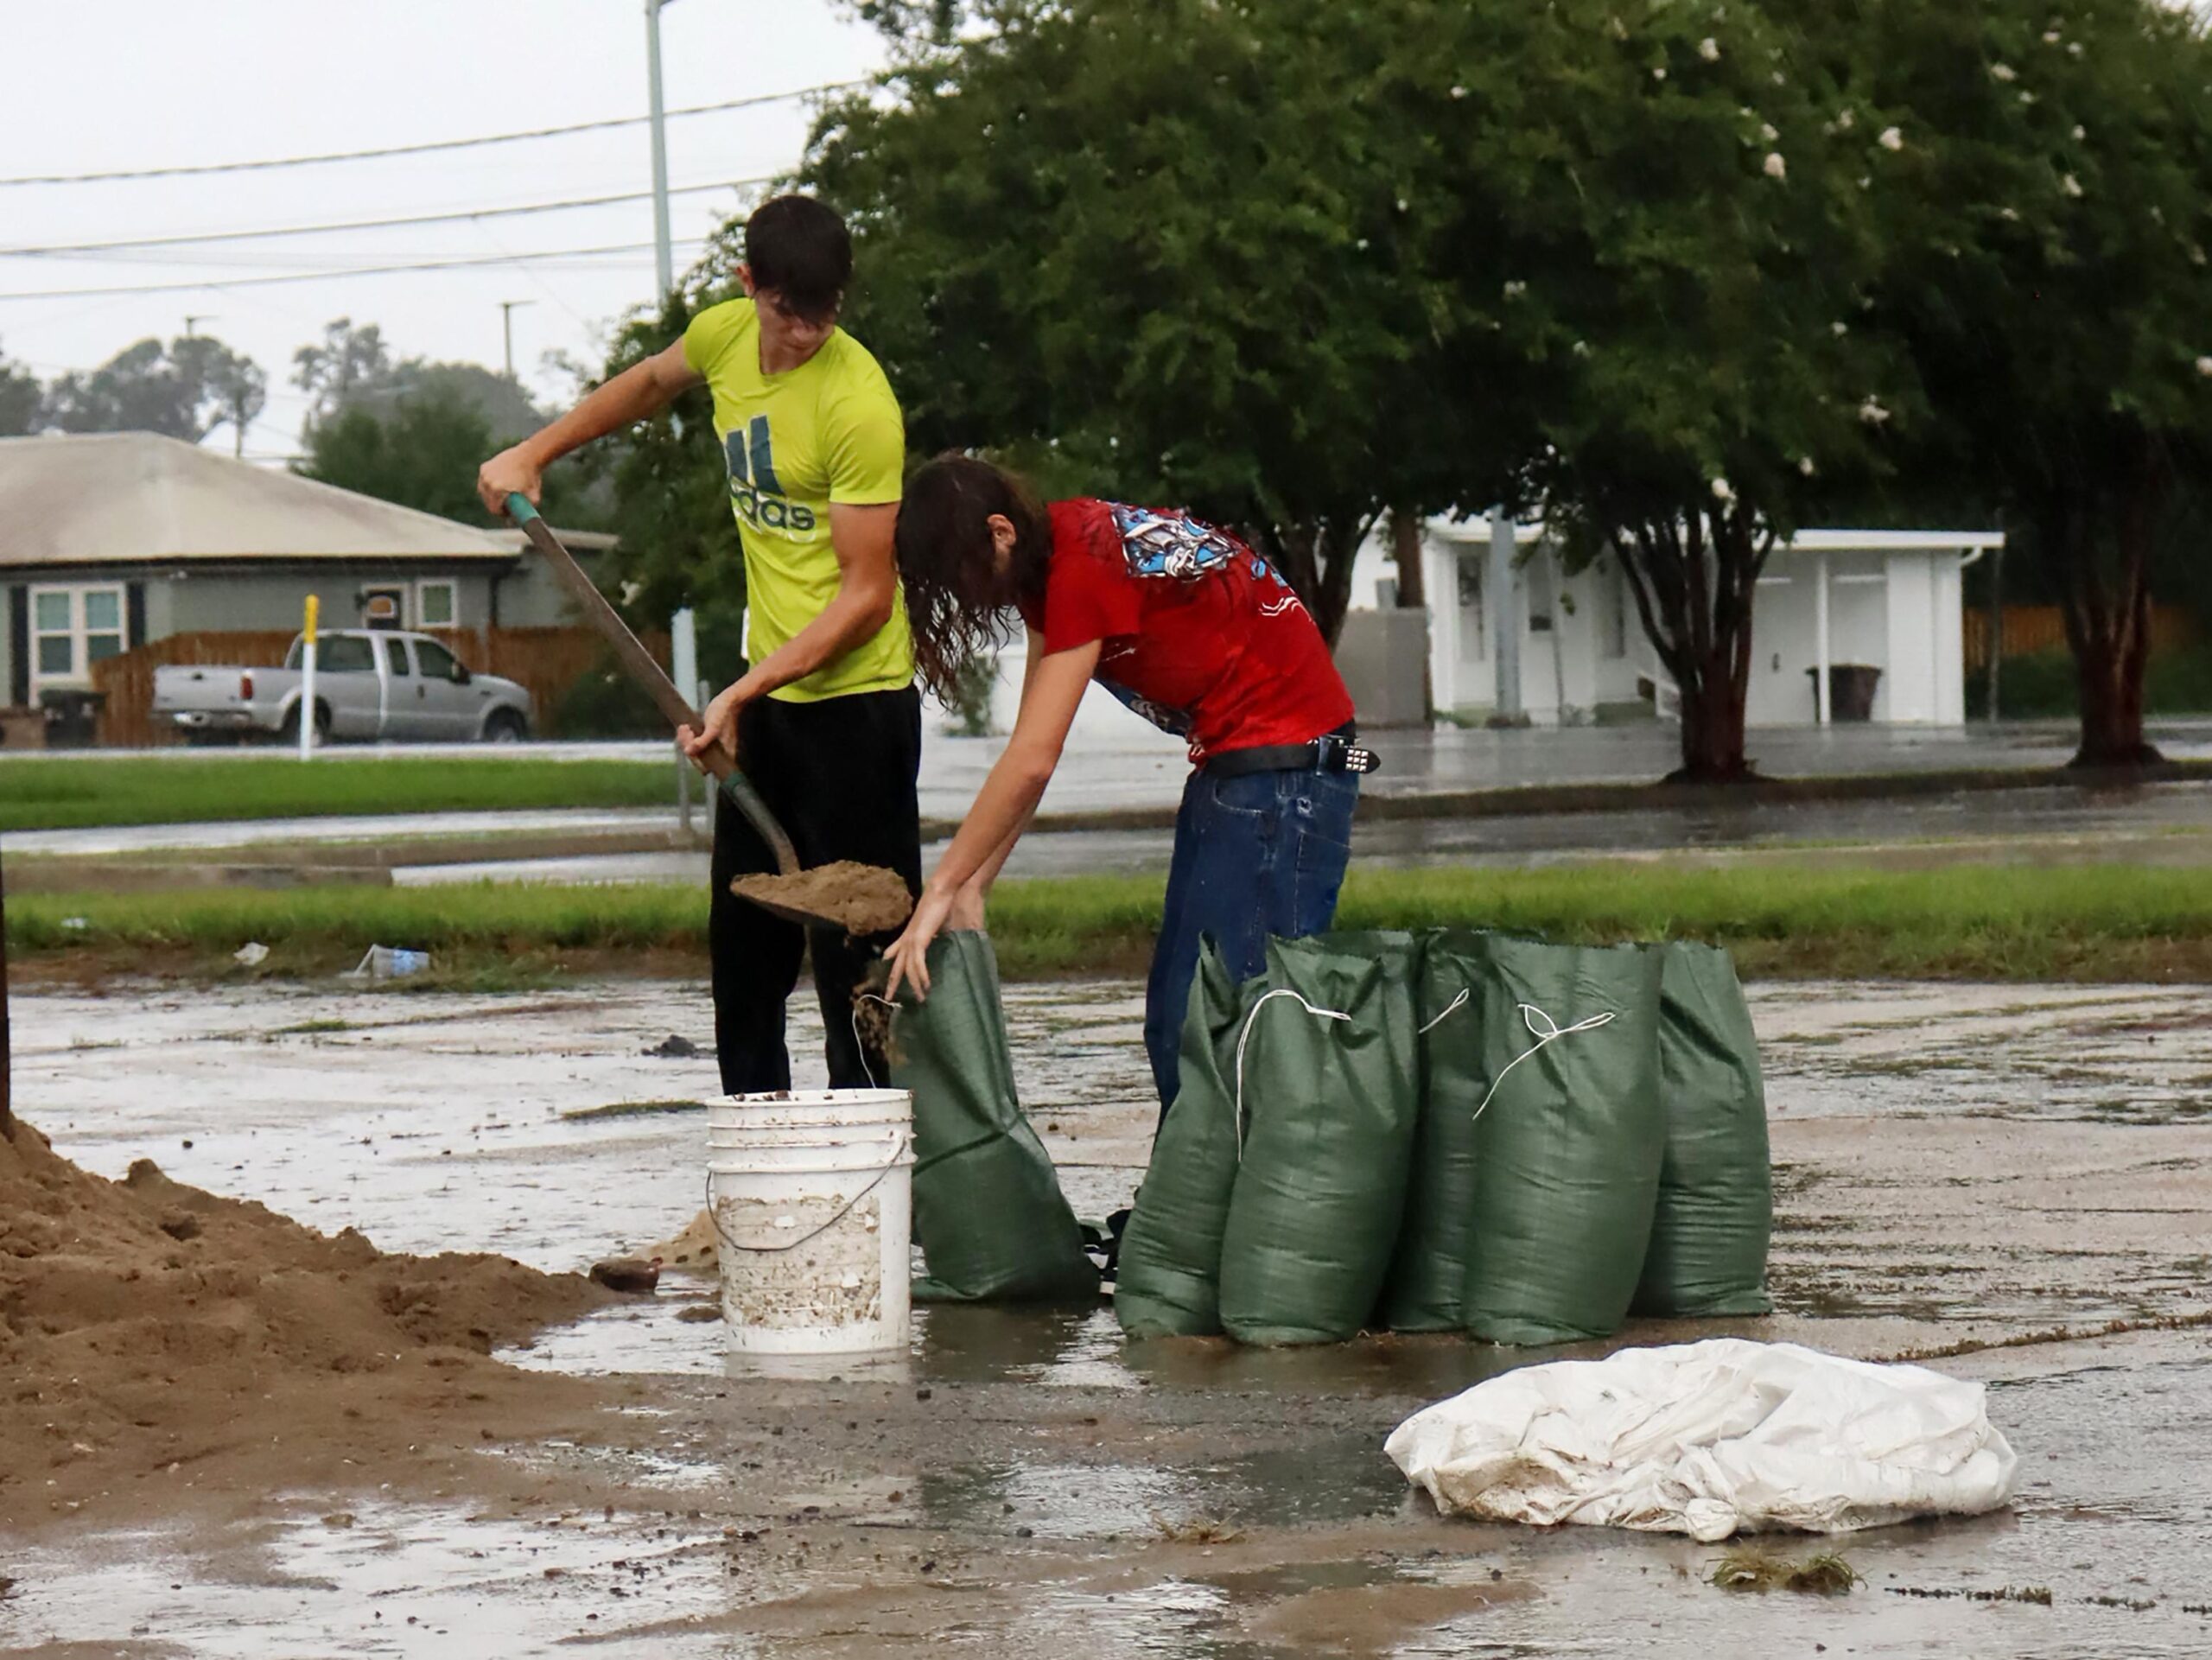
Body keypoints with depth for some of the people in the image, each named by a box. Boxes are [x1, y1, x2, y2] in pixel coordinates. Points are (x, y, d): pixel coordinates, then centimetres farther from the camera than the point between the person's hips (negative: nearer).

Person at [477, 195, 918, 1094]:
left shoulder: (858, 406, -21)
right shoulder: (726, 335, 2)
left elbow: (867, 595, -21)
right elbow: (653, 381, 28)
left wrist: (745, 691, -26)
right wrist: (534, 453, 28)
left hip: (853, 699, -8)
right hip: (768, 691, 8)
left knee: (856, 952, -11)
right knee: (744, 944, 12)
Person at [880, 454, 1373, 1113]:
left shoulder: (1085, 568, -20)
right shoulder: (1054, 559, 8)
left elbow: (1032, 760, -24)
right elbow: (1031, 752, 8)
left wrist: (941, 891, -19)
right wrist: (971, 888, 1)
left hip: (1286, 756, -10)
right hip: (1229, 760, 10)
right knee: (1175, 1016, 6)